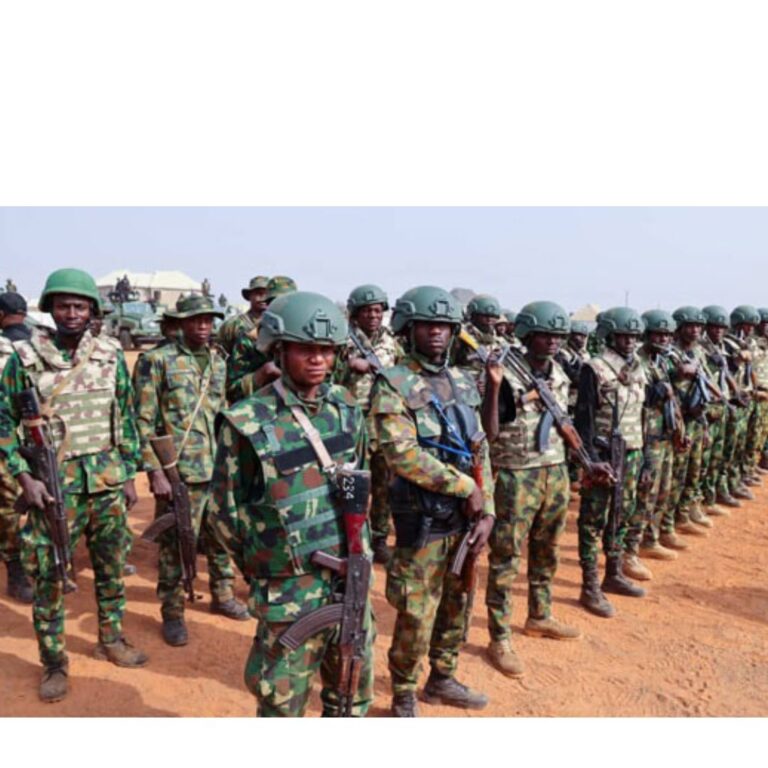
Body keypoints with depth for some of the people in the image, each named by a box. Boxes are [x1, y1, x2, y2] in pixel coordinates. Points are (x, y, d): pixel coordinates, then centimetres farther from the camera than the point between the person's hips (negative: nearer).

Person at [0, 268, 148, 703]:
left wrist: (129, 475, 7)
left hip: (108, 479, 3)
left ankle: (111, 639, 34)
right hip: (54, 484, -2)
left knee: (112, 565, 14)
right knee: (49, 574, 6)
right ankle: (54, 662, 22)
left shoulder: (111, 357, 2)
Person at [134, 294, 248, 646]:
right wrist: (155, 471, -15)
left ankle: (223, 596, 36)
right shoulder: (157, 361, -7)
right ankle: (172, 613, 21)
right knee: (175, 545, 5)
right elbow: (143, 421, -10)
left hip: (221, 469, 6)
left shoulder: (219, 361, 10)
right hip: (179, 472, -5)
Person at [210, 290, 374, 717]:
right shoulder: (248, 423, -17)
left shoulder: (346, 408, 0)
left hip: (354, 580, 5)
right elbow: (227, 510, -8)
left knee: (355, 694, 22)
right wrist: (266, 564, -1)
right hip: (293, 592, -5)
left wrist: (354, 548, 12)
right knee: (282, 702, 12)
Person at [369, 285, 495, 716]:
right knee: (416, 618, 4)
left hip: (463, 517, 7)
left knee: (457, 605, 19)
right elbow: (403, 455, -23)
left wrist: (487, 511, 0)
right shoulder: (394, 386, -13)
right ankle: (404, 699, 27)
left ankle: (443, 680, 41)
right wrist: (466, 487, -17)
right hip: (422, 521, -6)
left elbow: (480, 451, 8)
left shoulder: (464, 384, 7)